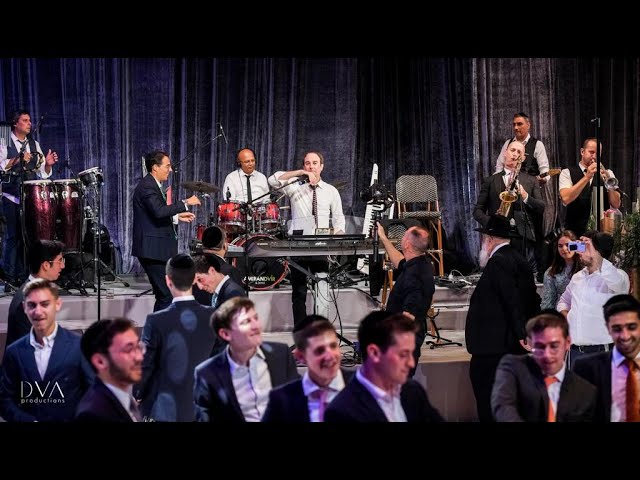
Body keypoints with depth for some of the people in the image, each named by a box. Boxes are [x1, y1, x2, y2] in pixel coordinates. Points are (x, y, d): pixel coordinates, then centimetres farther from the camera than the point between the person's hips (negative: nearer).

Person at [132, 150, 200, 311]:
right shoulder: (147, 186, -15)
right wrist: (185, 203, -23)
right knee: (167, 295, -11)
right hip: (152, 249, -11)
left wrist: (177, 217, 18)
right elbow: (159, 211, -29)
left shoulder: (153, 185, 17)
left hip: (157, 249, 11)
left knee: (165, 295, 13)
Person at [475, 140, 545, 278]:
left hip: (524, 237, 0)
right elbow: (478, 210, 12)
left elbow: (541, 208, 9)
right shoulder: (490, 181, 17)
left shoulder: (530, 181, 18)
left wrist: (525, 196, -9)